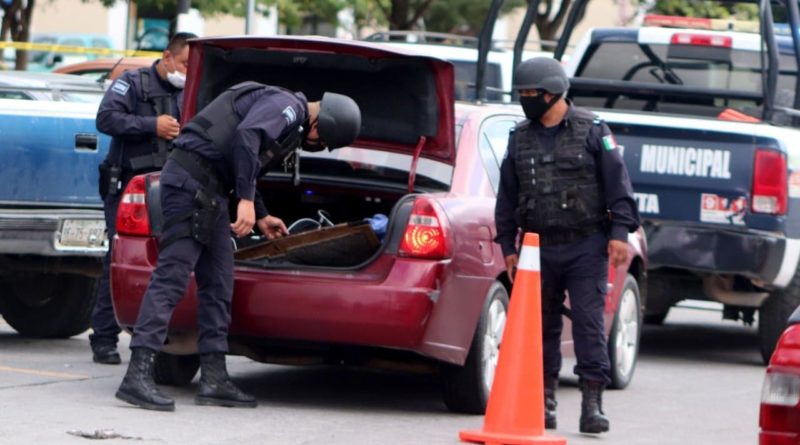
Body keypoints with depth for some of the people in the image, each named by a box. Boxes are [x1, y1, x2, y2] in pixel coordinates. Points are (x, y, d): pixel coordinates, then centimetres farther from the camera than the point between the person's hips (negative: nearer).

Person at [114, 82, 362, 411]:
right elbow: (246, 136, -24)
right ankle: (138, 375, -20)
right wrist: (246, 201, -26)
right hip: (191, 182, -11)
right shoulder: (286, 106, -7)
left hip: (208, 191, 11)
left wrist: (261, 217, 44)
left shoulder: (294, 126, 24)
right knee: (172, 277, -15)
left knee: (217, 284, 10)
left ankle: (214, 378, 12)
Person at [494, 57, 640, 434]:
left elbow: (617, 184, -2)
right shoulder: (520, 138, 12)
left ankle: (592, 403, -8)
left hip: (586, 247, -4)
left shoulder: (592, 131, -1)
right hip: (539, 248, 4)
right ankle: (544, 400, 14)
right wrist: (508, 246, 12)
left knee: (589, 322, -8)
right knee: (541, 325, 6)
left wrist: (619, 232, -10)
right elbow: (507, 197, 16)